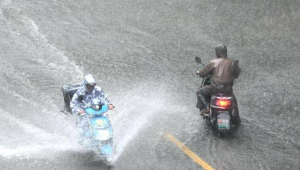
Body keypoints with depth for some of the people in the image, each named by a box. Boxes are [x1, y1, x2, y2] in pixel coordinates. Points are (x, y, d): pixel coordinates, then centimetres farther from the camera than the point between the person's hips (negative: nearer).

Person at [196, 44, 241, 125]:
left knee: (200, 92, 17)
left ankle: (203, 108, 1)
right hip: (228, 89, 3)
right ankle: (237, 121, 32)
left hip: (215, 88, -3)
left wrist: (199, 72, 23)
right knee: (234, 102, 28)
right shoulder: (232, 63, 2)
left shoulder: (213, 63, -5)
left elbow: (203, 74, 1)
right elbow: (236, 74, 15)